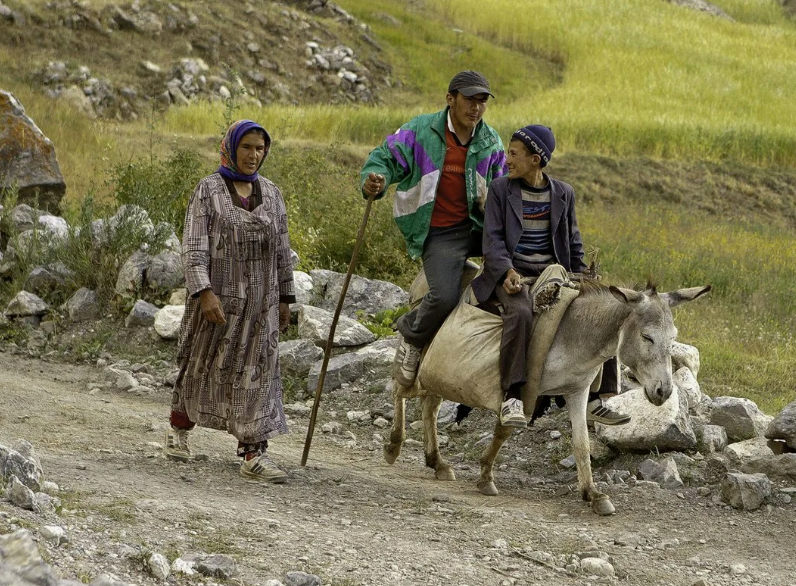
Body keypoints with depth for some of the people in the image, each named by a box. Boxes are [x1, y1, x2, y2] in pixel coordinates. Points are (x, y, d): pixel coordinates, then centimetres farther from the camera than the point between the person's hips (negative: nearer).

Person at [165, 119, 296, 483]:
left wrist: (285, 298, 10)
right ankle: (179, 429, 36)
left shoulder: (271, 194, 7)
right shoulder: (208, 191, -6)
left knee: (256, 371, -4)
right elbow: (194, 247, -13)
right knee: (203, 365, 12)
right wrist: (204, 293, -24)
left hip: (259, 300, 3)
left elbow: (281, 249, 12)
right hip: (217, 294, -3)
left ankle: (253, 454, -6)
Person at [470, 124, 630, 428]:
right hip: (511, 272, -4)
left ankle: (592, 400, -4)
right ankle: (512, 397, -35)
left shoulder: (563, 193, 10)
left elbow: (573, 242, 18)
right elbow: (492, 238, -5)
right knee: (520, 313, -36)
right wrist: (507, 271, -22)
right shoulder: (500, 189, 2)